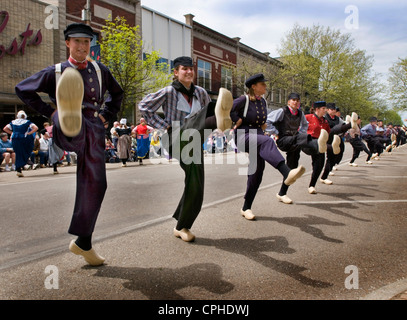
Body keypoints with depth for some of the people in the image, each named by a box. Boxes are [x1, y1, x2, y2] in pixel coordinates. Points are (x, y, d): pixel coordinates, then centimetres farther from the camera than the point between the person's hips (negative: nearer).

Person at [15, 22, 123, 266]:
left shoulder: (100, 70, 18)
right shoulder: (56, 72, 12)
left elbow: (117, 93, 32)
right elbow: (22, 89, 20)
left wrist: (106, 116, 15)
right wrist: (49, 112, 7)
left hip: (94, 131, 2)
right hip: (67, 132, -2)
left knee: (95, 184, -2)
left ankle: (83, 242, 10)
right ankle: (67, 111, -78)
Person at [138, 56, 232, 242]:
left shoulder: (200, 92, 10)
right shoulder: (169, 92, -3)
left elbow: (207, 115, 24)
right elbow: (144, 106, -3)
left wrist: (207, 127, 4)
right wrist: (163, 125, -7)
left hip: (194, 144, 4)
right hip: (175, 140, -4)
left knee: (195, 188, -1)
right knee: (197, 119, -30)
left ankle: (182, 227, 16)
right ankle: (219, 119, -66)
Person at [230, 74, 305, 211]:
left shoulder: (263, 101, 15)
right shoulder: (244, 100, -6)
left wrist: (263, 125, 16)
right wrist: (238, 121, -10)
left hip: (257, 136, 8)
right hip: (243, 136, -8)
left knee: (257, 172, 1)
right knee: (267, 141, -37)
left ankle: (246, 208, 12)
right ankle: (287, 174, -56)